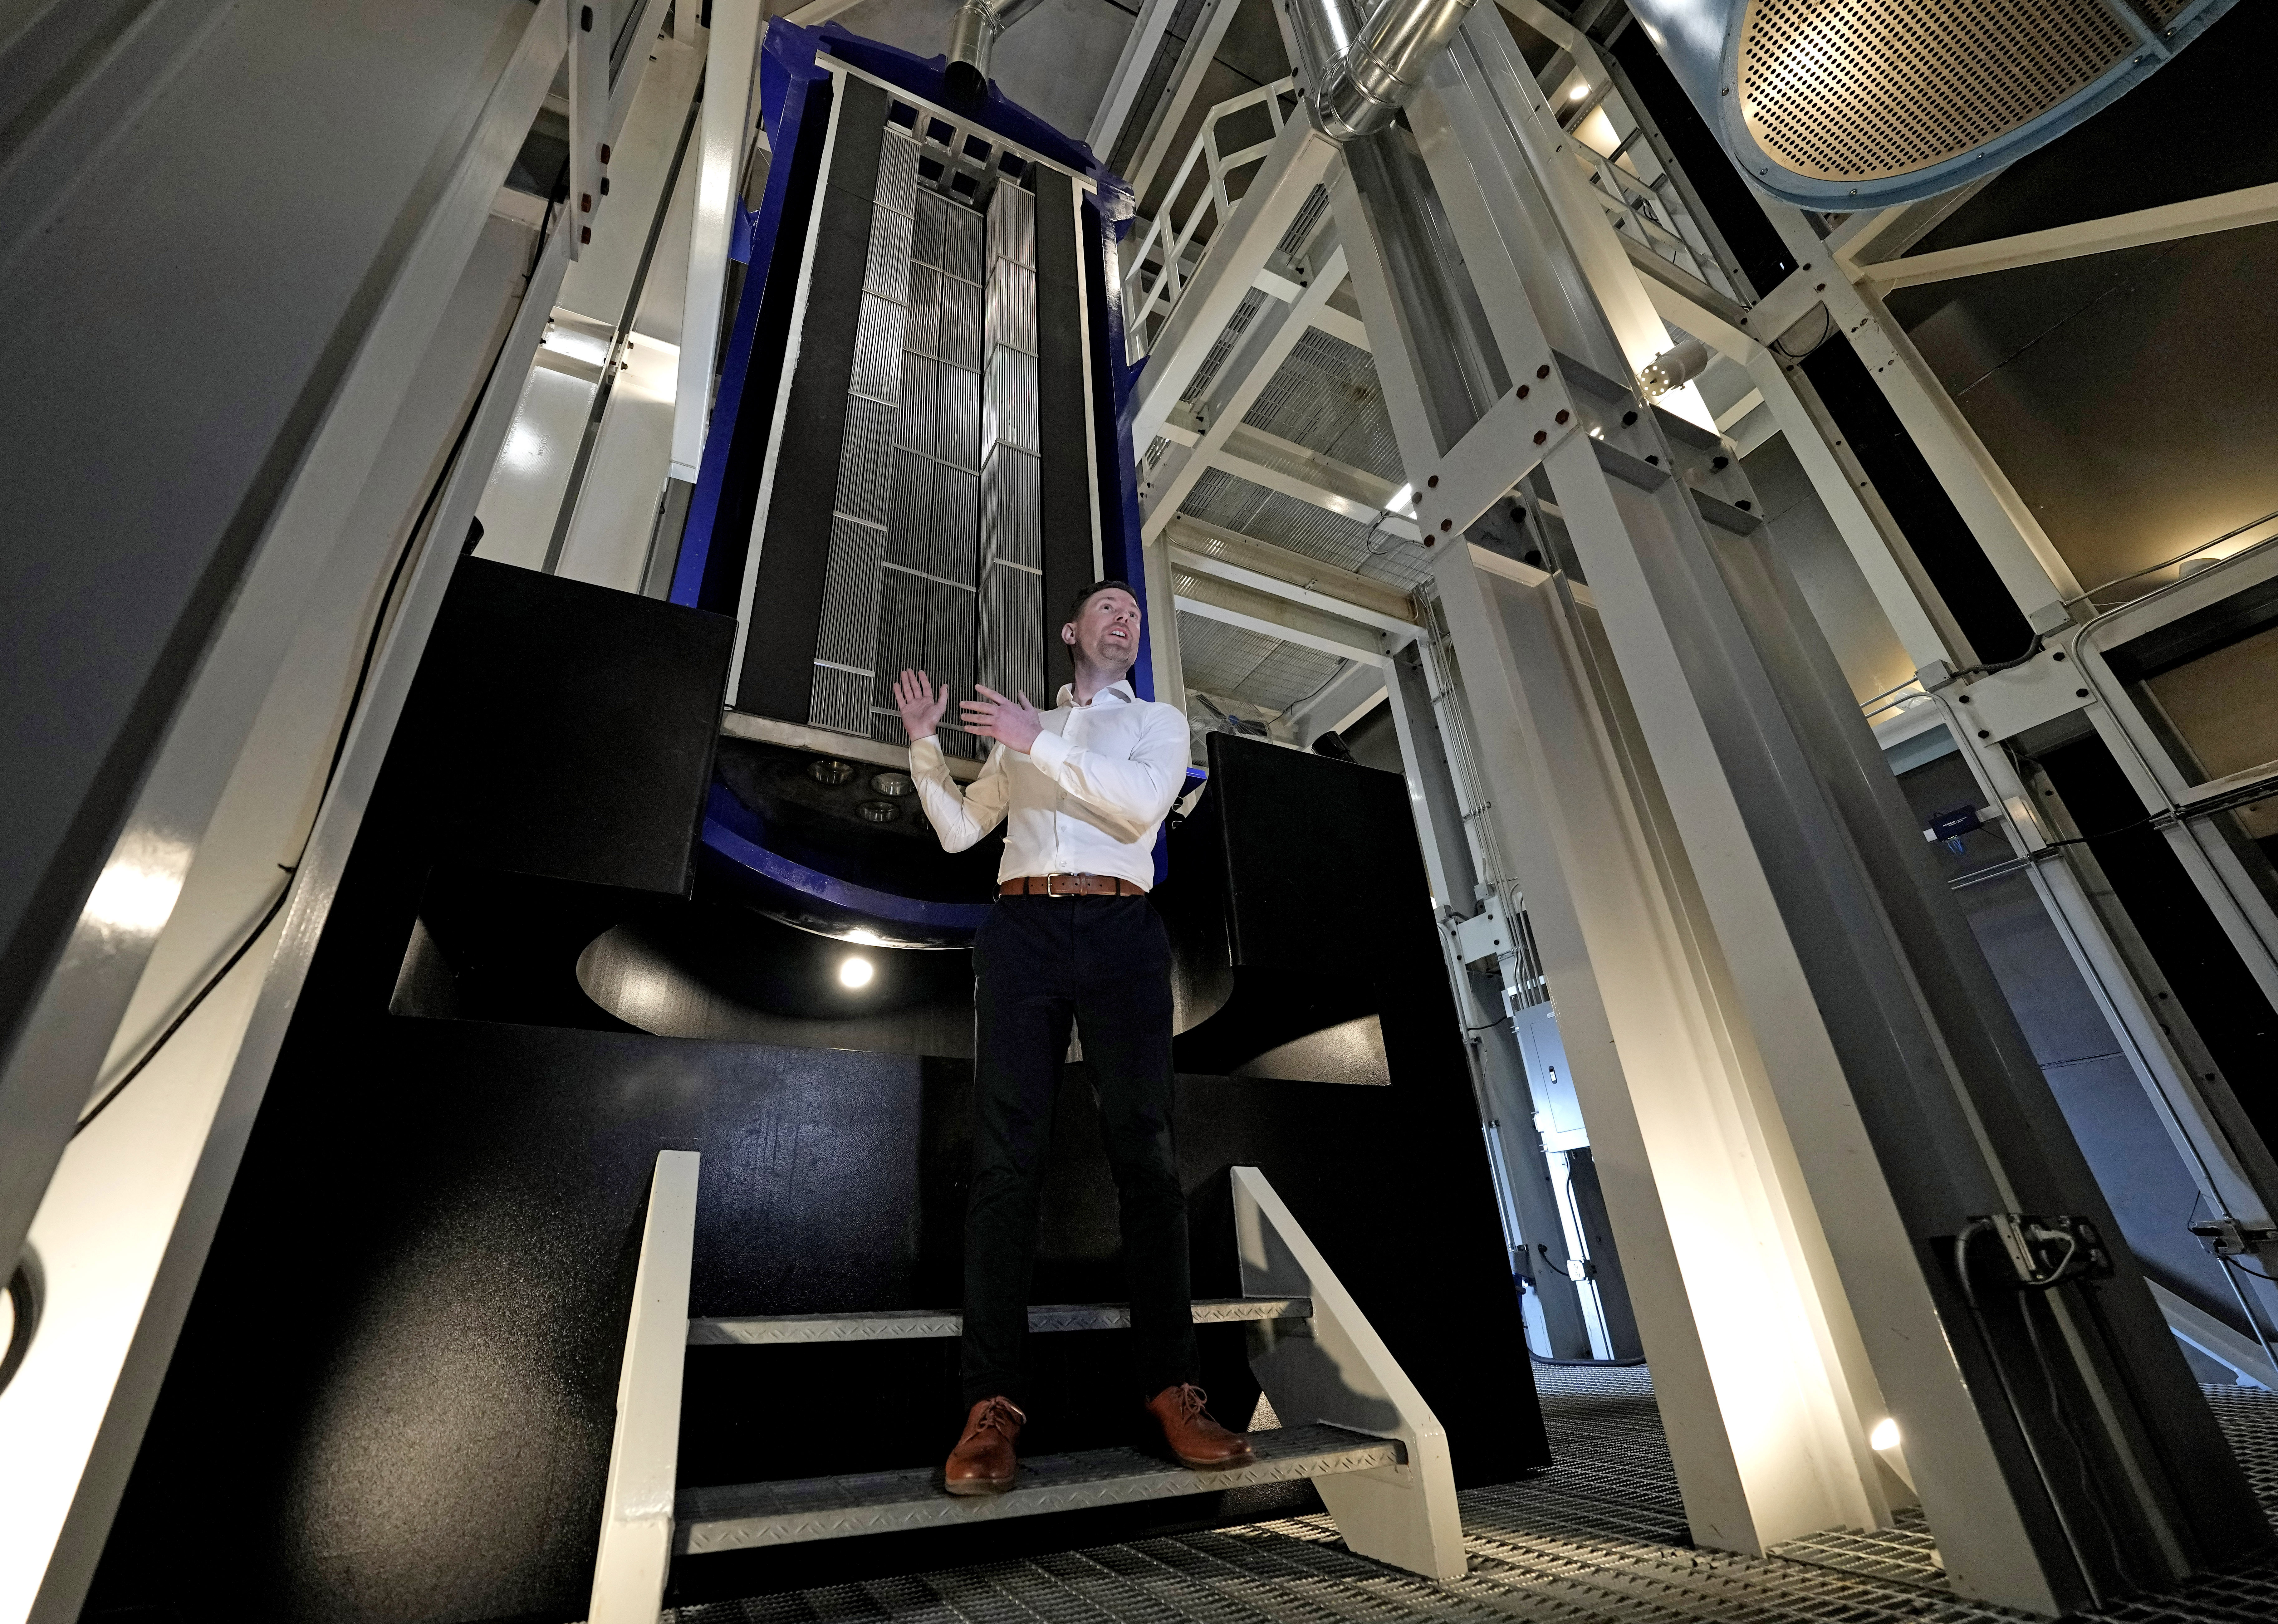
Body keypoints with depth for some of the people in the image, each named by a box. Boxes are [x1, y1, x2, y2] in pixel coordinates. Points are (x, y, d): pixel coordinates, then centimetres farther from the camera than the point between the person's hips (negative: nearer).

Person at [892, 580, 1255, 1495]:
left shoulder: (1158, 722, 18)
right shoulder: (1023, 727, 25)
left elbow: (1142, 804, -4)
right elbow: (959, 830, 19)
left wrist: (1040, 743, -8)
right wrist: (925, 742, 8)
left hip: (1122, 931, -1)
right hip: (1022, 929, 1)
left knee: (1145, 1153, -5)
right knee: (1006, 1156, -6)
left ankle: (1171, 1392, 1)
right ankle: (993, 1406, -3)